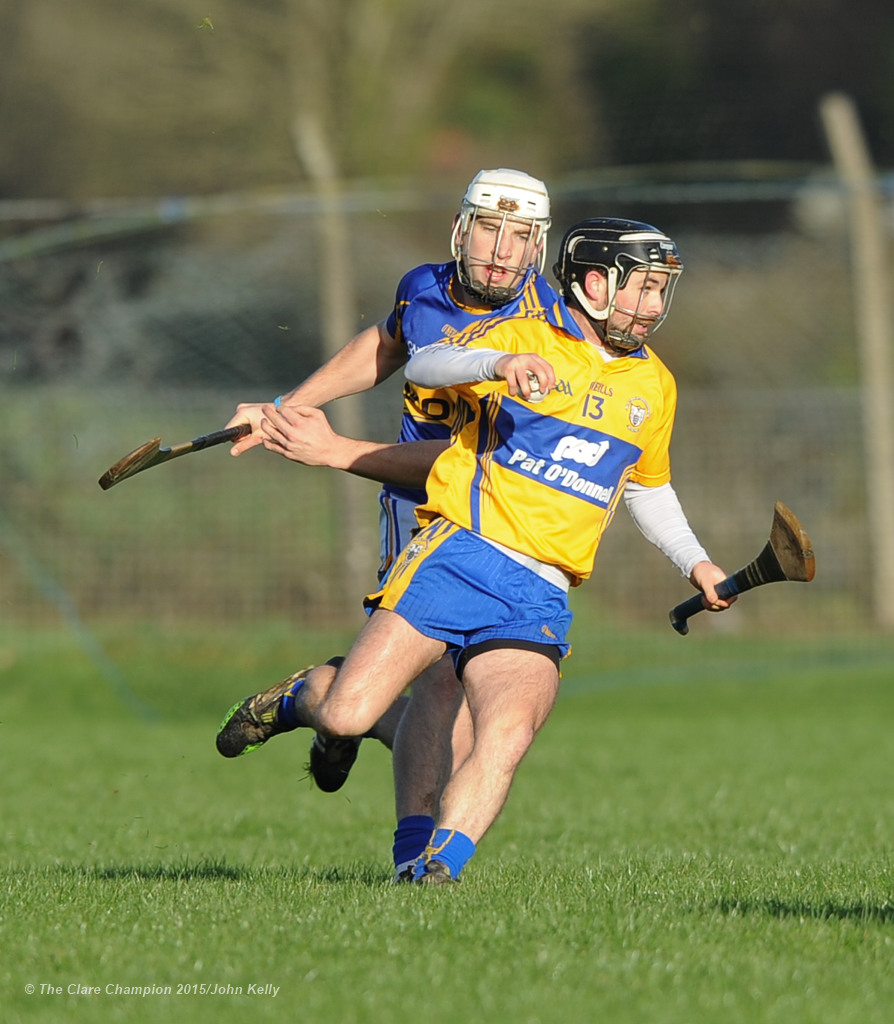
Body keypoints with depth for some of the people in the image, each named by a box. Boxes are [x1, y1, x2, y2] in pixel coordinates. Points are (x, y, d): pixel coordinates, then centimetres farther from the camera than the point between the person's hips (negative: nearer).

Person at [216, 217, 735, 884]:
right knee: (347, 717, -11)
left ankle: (437, 870, -19)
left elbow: (647, 486, 35)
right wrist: (497, 364, -36)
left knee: (506, 741, -23)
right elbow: (424, 365, -17)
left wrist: (694, 561, 23)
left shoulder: (654, 385, 19)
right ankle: (301, 698, 22)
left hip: (540, 598, 4)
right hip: (461, 553, -4)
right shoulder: (523, 337, 1)